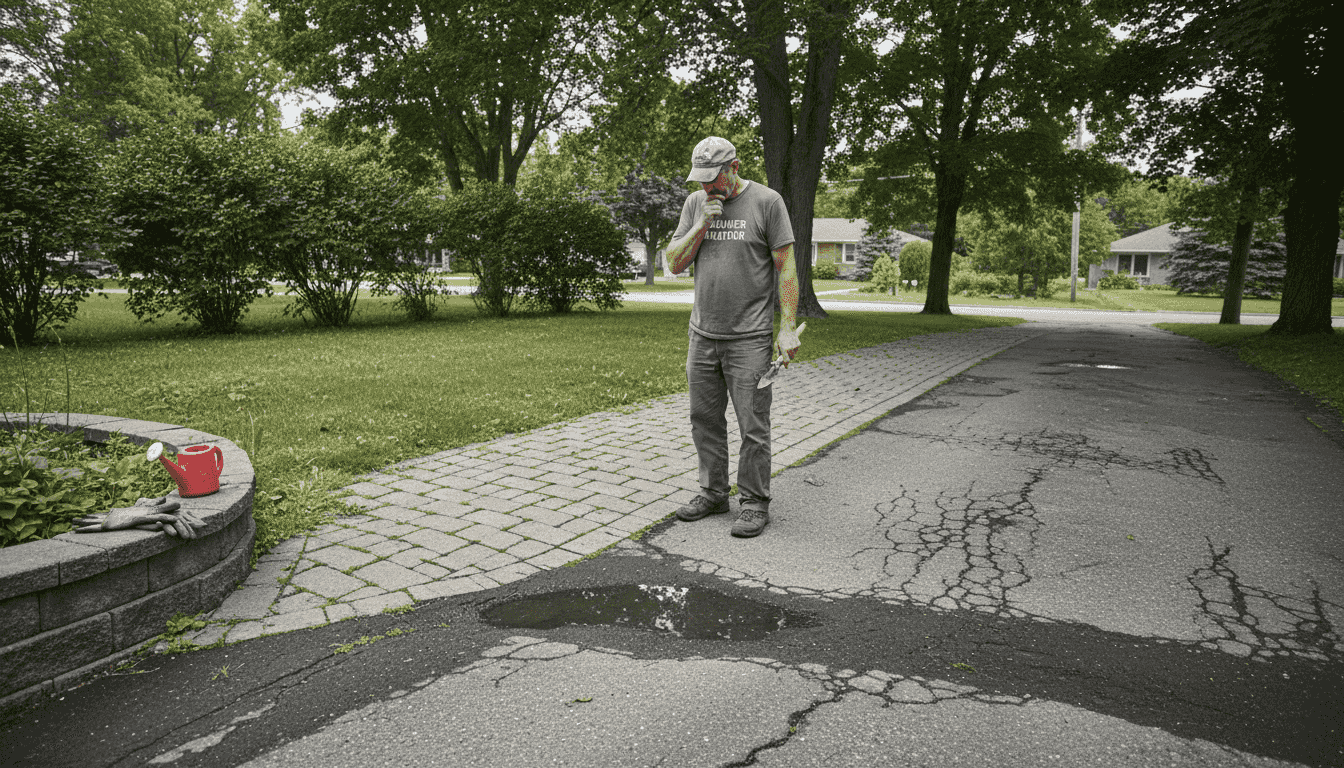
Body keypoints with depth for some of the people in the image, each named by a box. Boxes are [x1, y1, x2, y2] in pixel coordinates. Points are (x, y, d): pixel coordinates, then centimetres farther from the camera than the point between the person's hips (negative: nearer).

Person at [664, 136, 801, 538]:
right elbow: (675, 263, 9)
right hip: (702, 335, 5)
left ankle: (754, 503, 11)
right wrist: (701, 226, -6)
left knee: (753, 426, -1)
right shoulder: (695, 203, 11)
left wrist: (788, 328, -11)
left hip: (749, 338, -5)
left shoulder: (767, 201, -4)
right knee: (705, 418, 12)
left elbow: (786, 268, -5)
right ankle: (713, 493, 26)